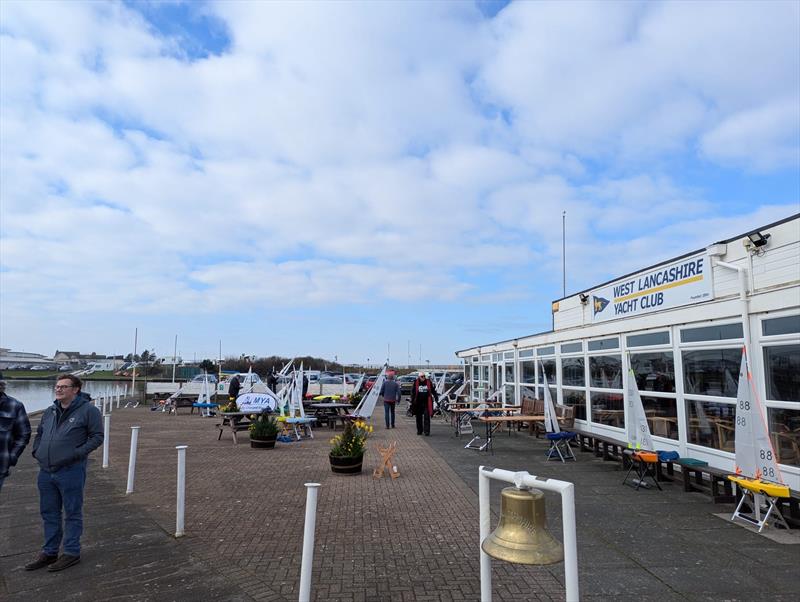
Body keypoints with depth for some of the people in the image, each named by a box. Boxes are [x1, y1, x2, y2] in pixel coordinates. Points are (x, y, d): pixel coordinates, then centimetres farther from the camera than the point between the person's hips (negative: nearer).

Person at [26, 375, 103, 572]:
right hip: (46, 472, 7)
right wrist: (36, 450, 9)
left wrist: (76, 454, -18)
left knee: (73, 513, 6)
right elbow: (39, 434, 26)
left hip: (71, 472, -7)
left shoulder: (88, 410, -10)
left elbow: (97, 437, -10)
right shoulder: (49, 412, 12)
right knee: (49, 513, 18)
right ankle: (49, 552, 32)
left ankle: (72, 552, 18)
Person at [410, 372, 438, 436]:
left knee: (427, 417, -5)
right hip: (418, 403, 1)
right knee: (419, 417, 9)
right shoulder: (416, 383, 0)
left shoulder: (428, 382, 2)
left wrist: (435, 396, 6)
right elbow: (413, 392, 3)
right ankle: (419, 430, 22)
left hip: (426, 403, -1)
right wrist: (412, 400, -3)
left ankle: (426, 431, -1)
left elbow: (433, 390, 13)